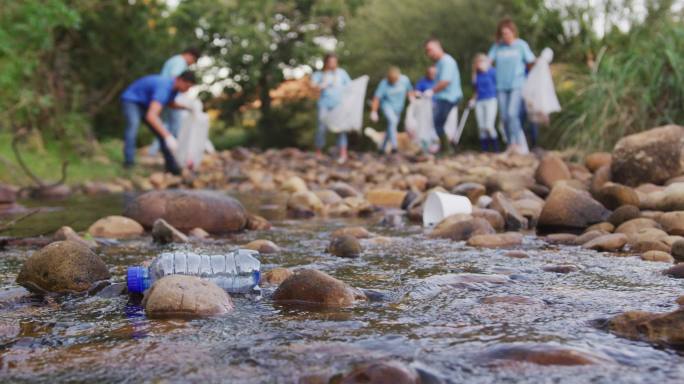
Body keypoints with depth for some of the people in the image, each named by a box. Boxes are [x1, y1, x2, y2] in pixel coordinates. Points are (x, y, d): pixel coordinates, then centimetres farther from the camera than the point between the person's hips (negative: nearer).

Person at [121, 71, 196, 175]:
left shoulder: (174, 86, -8)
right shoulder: (164, 88, -38)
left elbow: (170, 103, 15)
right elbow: (151, 116, -49)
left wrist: (185, 107, -5)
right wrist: (168, 136, -55)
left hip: (145, 104, 9)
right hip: (131, 100, -9)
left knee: (161, 133, 3)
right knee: (133, 124, -36)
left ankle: (171, 165, 11)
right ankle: (129, 163, -39)